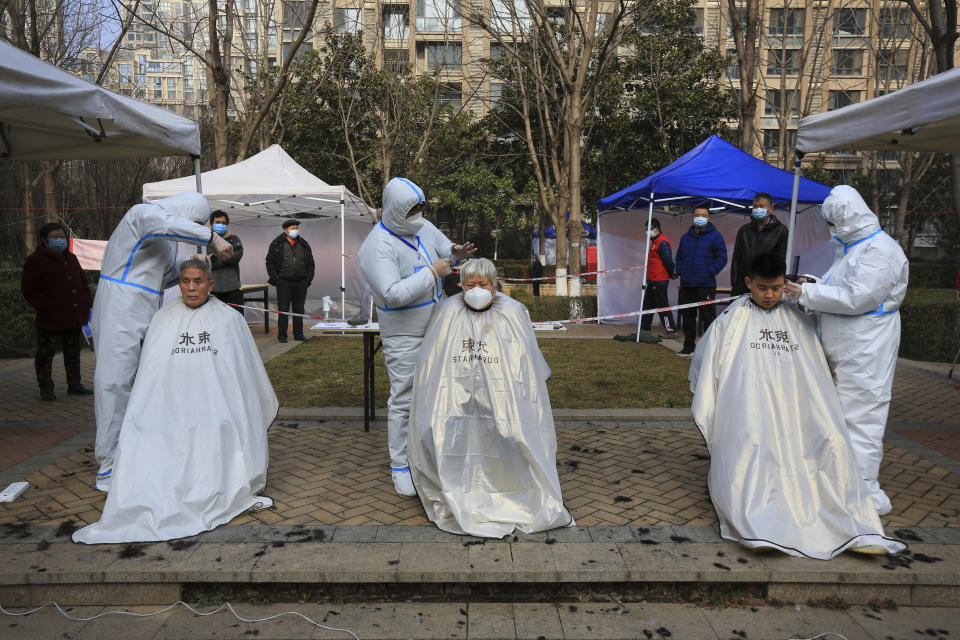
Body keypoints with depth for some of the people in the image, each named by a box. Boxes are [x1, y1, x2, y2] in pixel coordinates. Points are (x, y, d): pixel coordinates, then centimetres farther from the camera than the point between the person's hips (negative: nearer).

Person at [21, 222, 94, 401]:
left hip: (74, 318, 6)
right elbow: (28, 289, -7)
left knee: (73, 353, 13)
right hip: (50, 320, -6)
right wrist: (45, 307, -15)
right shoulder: (35, 261, -4)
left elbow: (83, 283, 23)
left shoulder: (71, 259, 16)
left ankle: (74, 385, 24)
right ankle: (46, 388, 10)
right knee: (45, 354, 0)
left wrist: (87, 301, 8)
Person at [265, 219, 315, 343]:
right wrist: (275, 278, -6)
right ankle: (282, 335, 5)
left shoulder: (304, 245, 11)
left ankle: (298, 334, 14)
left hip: (301, 283, 3)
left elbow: (311, 264, 15)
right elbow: (270, 263, 4)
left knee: (299, 309, 7)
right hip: (283, 283, -3)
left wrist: (308, 280, 5)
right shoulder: (276, 244, 2)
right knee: (283, 309, -2)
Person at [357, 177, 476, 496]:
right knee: (404, 399, -2)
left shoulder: (423, 228, 2)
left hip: (436, 326, 8)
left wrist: (455, 252, -6)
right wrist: (432, 272, -27)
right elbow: (393, 293, -31)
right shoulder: (378, 245, -22)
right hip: (404, 335, -8)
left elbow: (444, 246, 19)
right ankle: (400, 466, 12)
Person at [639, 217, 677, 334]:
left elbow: (668, 260, -18)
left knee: (662, 306, -5)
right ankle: (645, 326, 24)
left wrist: (672, 273, -6)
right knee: (648, 304, 15)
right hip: (652, 281, 10)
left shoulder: (662, 242, -16)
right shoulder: (654, 241, 16)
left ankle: (671, 329, 1)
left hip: (660, 281, -10)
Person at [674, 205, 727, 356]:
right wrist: (679, 271, 9)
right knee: (687, 316, 10)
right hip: (686, 285, 5)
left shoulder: (715, 236, 0)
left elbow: (722, 258, -3)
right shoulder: (685, 237, 16)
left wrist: (710, 272, -12)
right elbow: (679, 257, 24)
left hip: (706, 285, -5)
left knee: (708, 317, -4)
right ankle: (689, 347, 20)